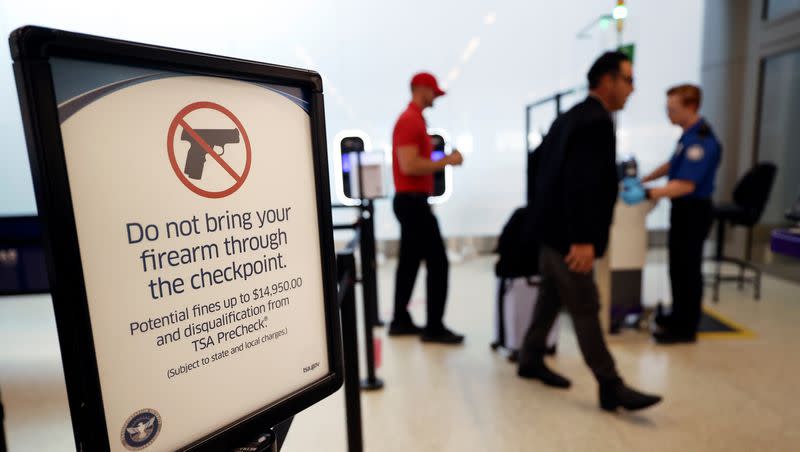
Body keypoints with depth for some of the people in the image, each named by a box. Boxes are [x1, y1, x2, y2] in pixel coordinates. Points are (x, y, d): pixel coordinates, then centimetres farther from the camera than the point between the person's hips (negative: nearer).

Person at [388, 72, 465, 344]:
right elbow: (409, 166, -23)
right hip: (413, 201, -11)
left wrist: (443, 160, 14)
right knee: (438, 262, -6)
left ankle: (400, 321, 20)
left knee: (410, 262, 12)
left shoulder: (411, 119, 20)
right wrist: (446, 162, -15)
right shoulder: (411, 120, -13)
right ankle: (434, 327, 2)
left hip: (410, 200, 11)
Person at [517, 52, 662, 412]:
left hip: (553, 227, 10)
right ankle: (610, 387, 10)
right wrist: (583, 239, -26)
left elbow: (542, 164, 19)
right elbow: (582, 184, -26)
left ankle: (531, 361, 30)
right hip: (567, 232, -10)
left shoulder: (571, 117, 15)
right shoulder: (597, 121, -16)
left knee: (550, 298, 18)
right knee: (585, 308, -2)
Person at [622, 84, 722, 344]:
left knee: (688, 269, 1)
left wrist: (646, 194, -34)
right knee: (678, 266, 18)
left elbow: (686, 184, -29)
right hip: (683, 208, 9)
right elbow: (672, 165, 20)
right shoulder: (690, 134, 7)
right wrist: (641, 181, 13)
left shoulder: (701, 141, -23)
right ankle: (679, 316, 33)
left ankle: (686, 328, 15)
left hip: (694, 211, -9)